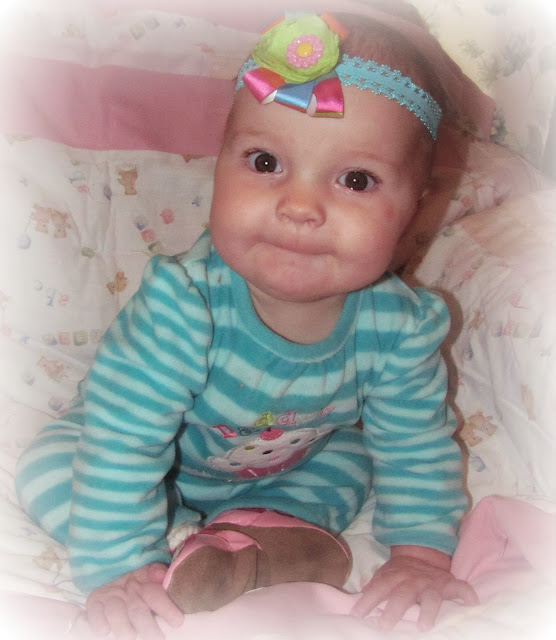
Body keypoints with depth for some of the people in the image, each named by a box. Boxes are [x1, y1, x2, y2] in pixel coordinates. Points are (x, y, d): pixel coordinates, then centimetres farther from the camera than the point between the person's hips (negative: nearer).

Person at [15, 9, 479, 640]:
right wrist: (117, 569, -32)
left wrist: (420, 554, -15)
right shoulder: (184, 305, -42)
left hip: (292, 464, 3)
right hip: (157, 458, -3)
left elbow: (417, 447, -13)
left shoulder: (402, 324, -29)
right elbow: (122, 439, -36)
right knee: (47, 468, -20)